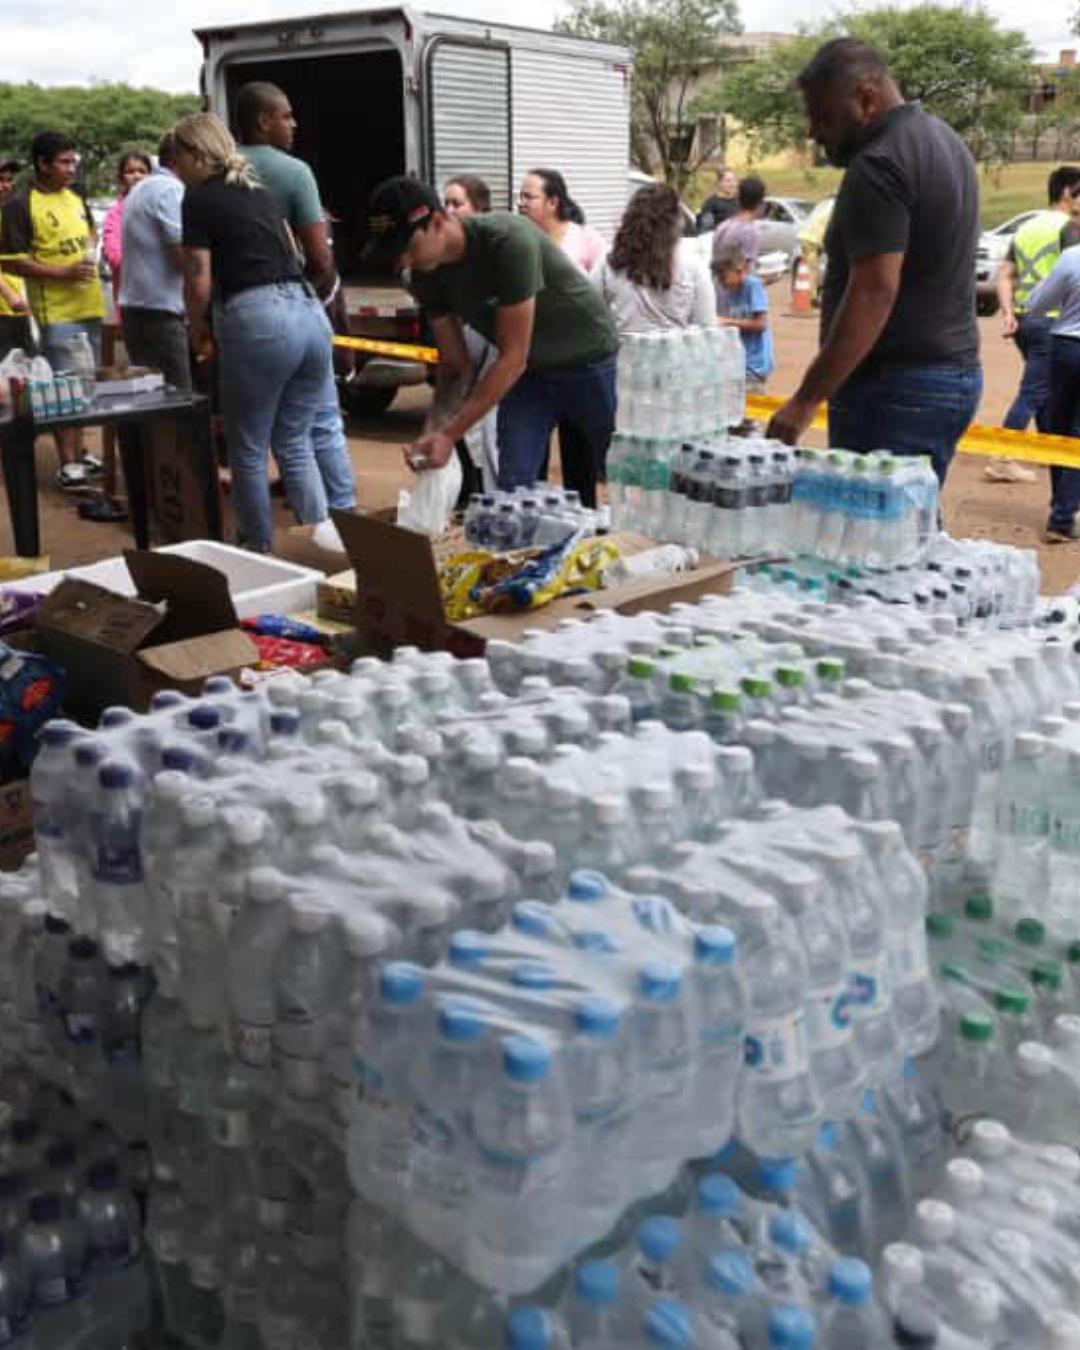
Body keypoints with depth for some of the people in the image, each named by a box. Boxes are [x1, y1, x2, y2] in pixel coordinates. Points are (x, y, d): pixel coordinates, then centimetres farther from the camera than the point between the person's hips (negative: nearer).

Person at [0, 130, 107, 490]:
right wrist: (64, 273, -19)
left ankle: (78, 450, 27)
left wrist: (92, 249, 6)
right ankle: (67, 463, -1)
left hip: (91, 305, 7)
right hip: (56, 311, -7)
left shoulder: (76, 196, 11)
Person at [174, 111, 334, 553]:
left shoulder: (199, 198, 1)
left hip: (258, 320, -7)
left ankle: (260, 552, 15)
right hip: (310, 310, 7)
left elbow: (199, 281, -3)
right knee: (295, 443, 15)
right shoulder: (257, 190, 21)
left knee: (249, 451, 7)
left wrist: (199, 334, 13)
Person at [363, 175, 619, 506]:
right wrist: (434, 434, -22)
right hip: (528, 372, 5)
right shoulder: (426, 276, -11)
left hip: (589, 362, -5)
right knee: (512, 487, -6)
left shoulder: (507, 240, -31)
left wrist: (450, 434, -31)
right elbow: (455, 363, -4)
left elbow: (513, 357, -30)